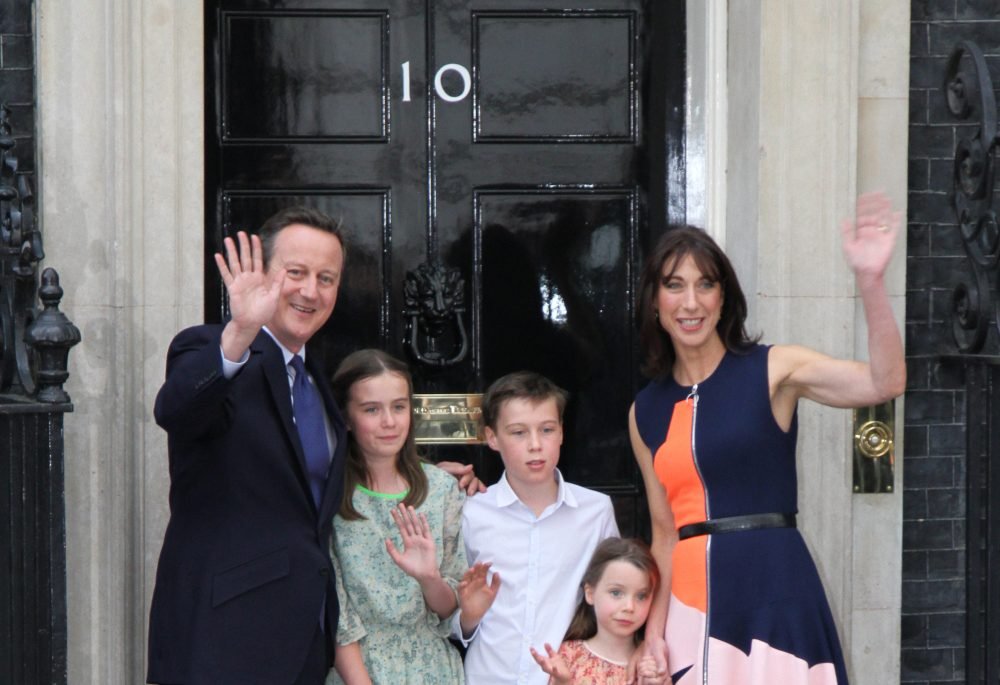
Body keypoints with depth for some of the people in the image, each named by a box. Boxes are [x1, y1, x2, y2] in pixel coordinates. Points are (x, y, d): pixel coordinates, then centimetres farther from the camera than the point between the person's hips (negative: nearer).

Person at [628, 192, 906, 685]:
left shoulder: (772, 370, -2)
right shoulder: (645, 412, 10)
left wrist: (870, 280, -30)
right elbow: (664, 531, 14)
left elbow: (883, 383, -17)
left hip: (774, 595, -4)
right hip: (690, 606, 4)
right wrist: (654, 629, 4)